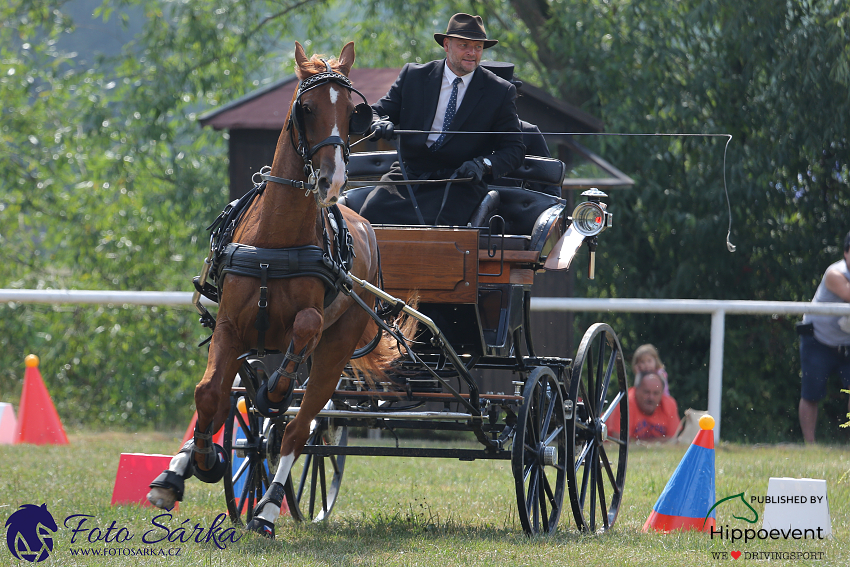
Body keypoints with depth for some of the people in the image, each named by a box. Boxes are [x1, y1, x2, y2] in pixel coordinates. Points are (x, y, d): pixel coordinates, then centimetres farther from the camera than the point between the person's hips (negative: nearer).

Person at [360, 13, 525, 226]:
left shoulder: (500, 92, 6)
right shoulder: (413, 76, 12)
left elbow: (514, 149, 5)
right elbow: (380, 111, 14)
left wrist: (483, 164, -16)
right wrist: (380, 122, -13)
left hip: (459, 184, -2)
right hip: (406, 176, 2)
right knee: (372, 212, -27)